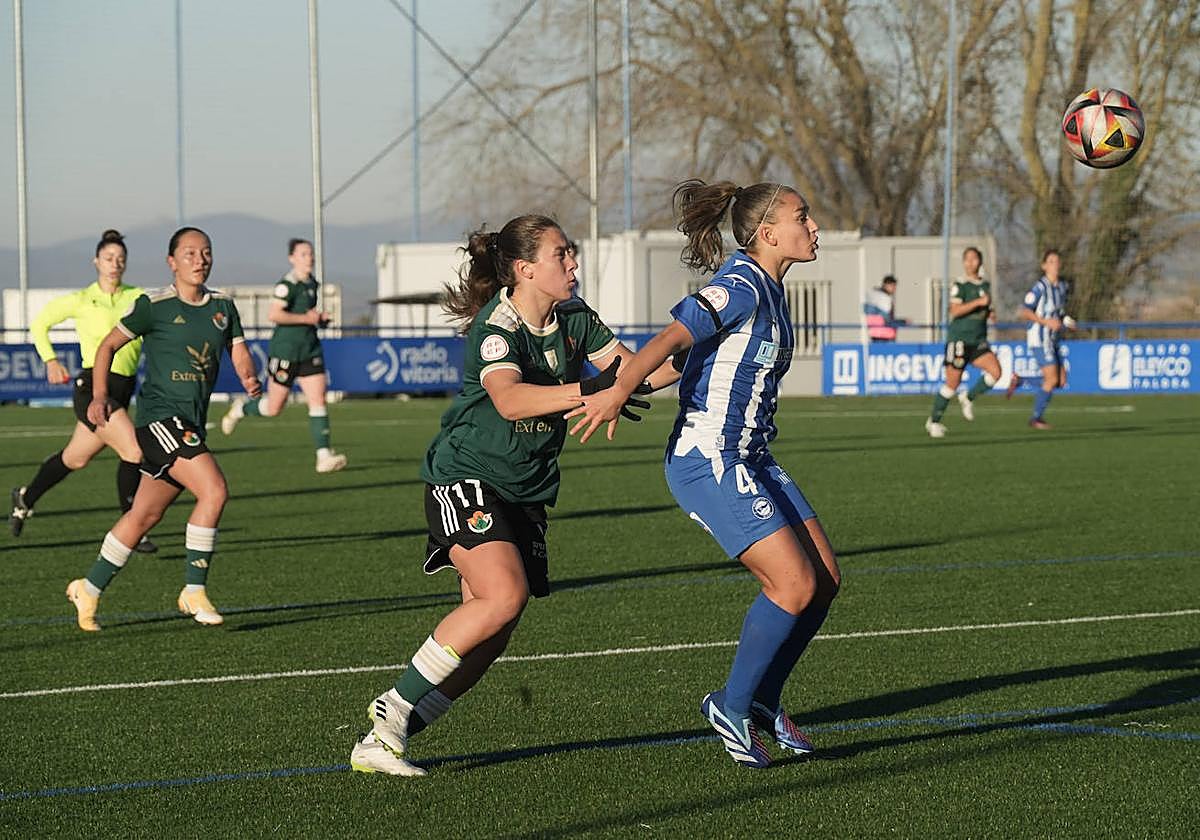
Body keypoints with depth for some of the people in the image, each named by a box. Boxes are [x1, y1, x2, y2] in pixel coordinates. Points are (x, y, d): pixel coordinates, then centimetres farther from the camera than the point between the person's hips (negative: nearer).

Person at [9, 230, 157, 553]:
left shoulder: (137, 298, 4)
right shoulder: (81, 301, -4)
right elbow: (40, 322, 10)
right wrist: (50, 361, 1)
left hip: (123, 389, 5)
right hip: (93, 388, -5)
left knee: (75, 458, 19)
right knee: (133, 452, -19)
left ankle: (26, 497, 43)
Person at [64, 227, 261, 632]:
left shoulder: (223, 307, 11)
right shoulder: (154, 306, -6)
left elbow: (239, 352, 9)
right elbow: (109, 345, 1)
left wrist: (250, 378, -14)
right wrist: (99, 396, -9)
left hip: (191, 426, 7)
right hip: (160, 415, -7)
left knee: (144, 515, 13)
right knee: (214, 490, -22)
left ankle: (89, 590, 27)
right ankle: (194, 591, -13)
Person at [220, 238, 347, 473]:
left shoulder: (312, 283, 11)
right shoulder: (287, 284, -15)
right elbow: (274, 314, -25)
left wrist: (320, 317, 9)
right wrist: (306, 318, -21)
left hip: (310, 350, 7)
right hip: (284, 350, -7)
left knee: (318, 400, -7)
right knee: (274, 407, 4)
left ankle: (323, 456, -11)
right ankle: (239, 409, 34)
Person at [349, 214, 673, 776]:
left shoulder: (573, 319, 5)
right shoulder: (495, 327, -20)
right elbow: (510, 399, -38)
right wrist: (587, 390, -49)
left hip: (527, 492, 8)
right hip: (466, 481, -8)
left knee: (491, 635, -2)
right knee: (504, 594, -28)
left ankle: (382, 740, 4)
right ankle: (392, 709, -14)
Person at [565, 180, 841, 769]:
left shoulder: (768, 290, 13)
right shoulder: (740, 288, -16)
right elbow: (671, 338, -30)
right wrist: (619, 390, -43)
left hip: (750, 458, 10)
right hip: (707, 461, -10)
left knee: (825, 580, 6)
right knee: (795, 585, -14)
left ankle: (762, 701, 21)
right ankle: (733, 707, 3)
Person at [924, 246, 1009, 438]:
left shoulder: (986, 285, 13)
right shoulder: (960, 285, -7)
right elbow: (955, 311, -20)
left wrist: (990, 314, 5)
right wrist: (979, 302, -24)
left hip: (979, 340, 5)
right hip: (959, 338, -5)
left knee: (995, 371, -15)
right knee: (952, 383, -3)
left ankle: (968, 397, 8)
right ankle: (933, 421, 13)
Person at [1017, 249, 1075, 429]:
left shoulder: (1063, 286, 10)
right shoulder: (1040, 286, -13)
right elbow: (1025, 312, -16)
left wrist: (1066, 321, 5)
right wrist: (1047, 322, -24)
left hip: (1053, 339, 8)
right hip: (1040, 338, -8)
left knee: (1061, 381, 4)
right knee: (1052, 380, -11)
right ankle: (1035, 418, 4)